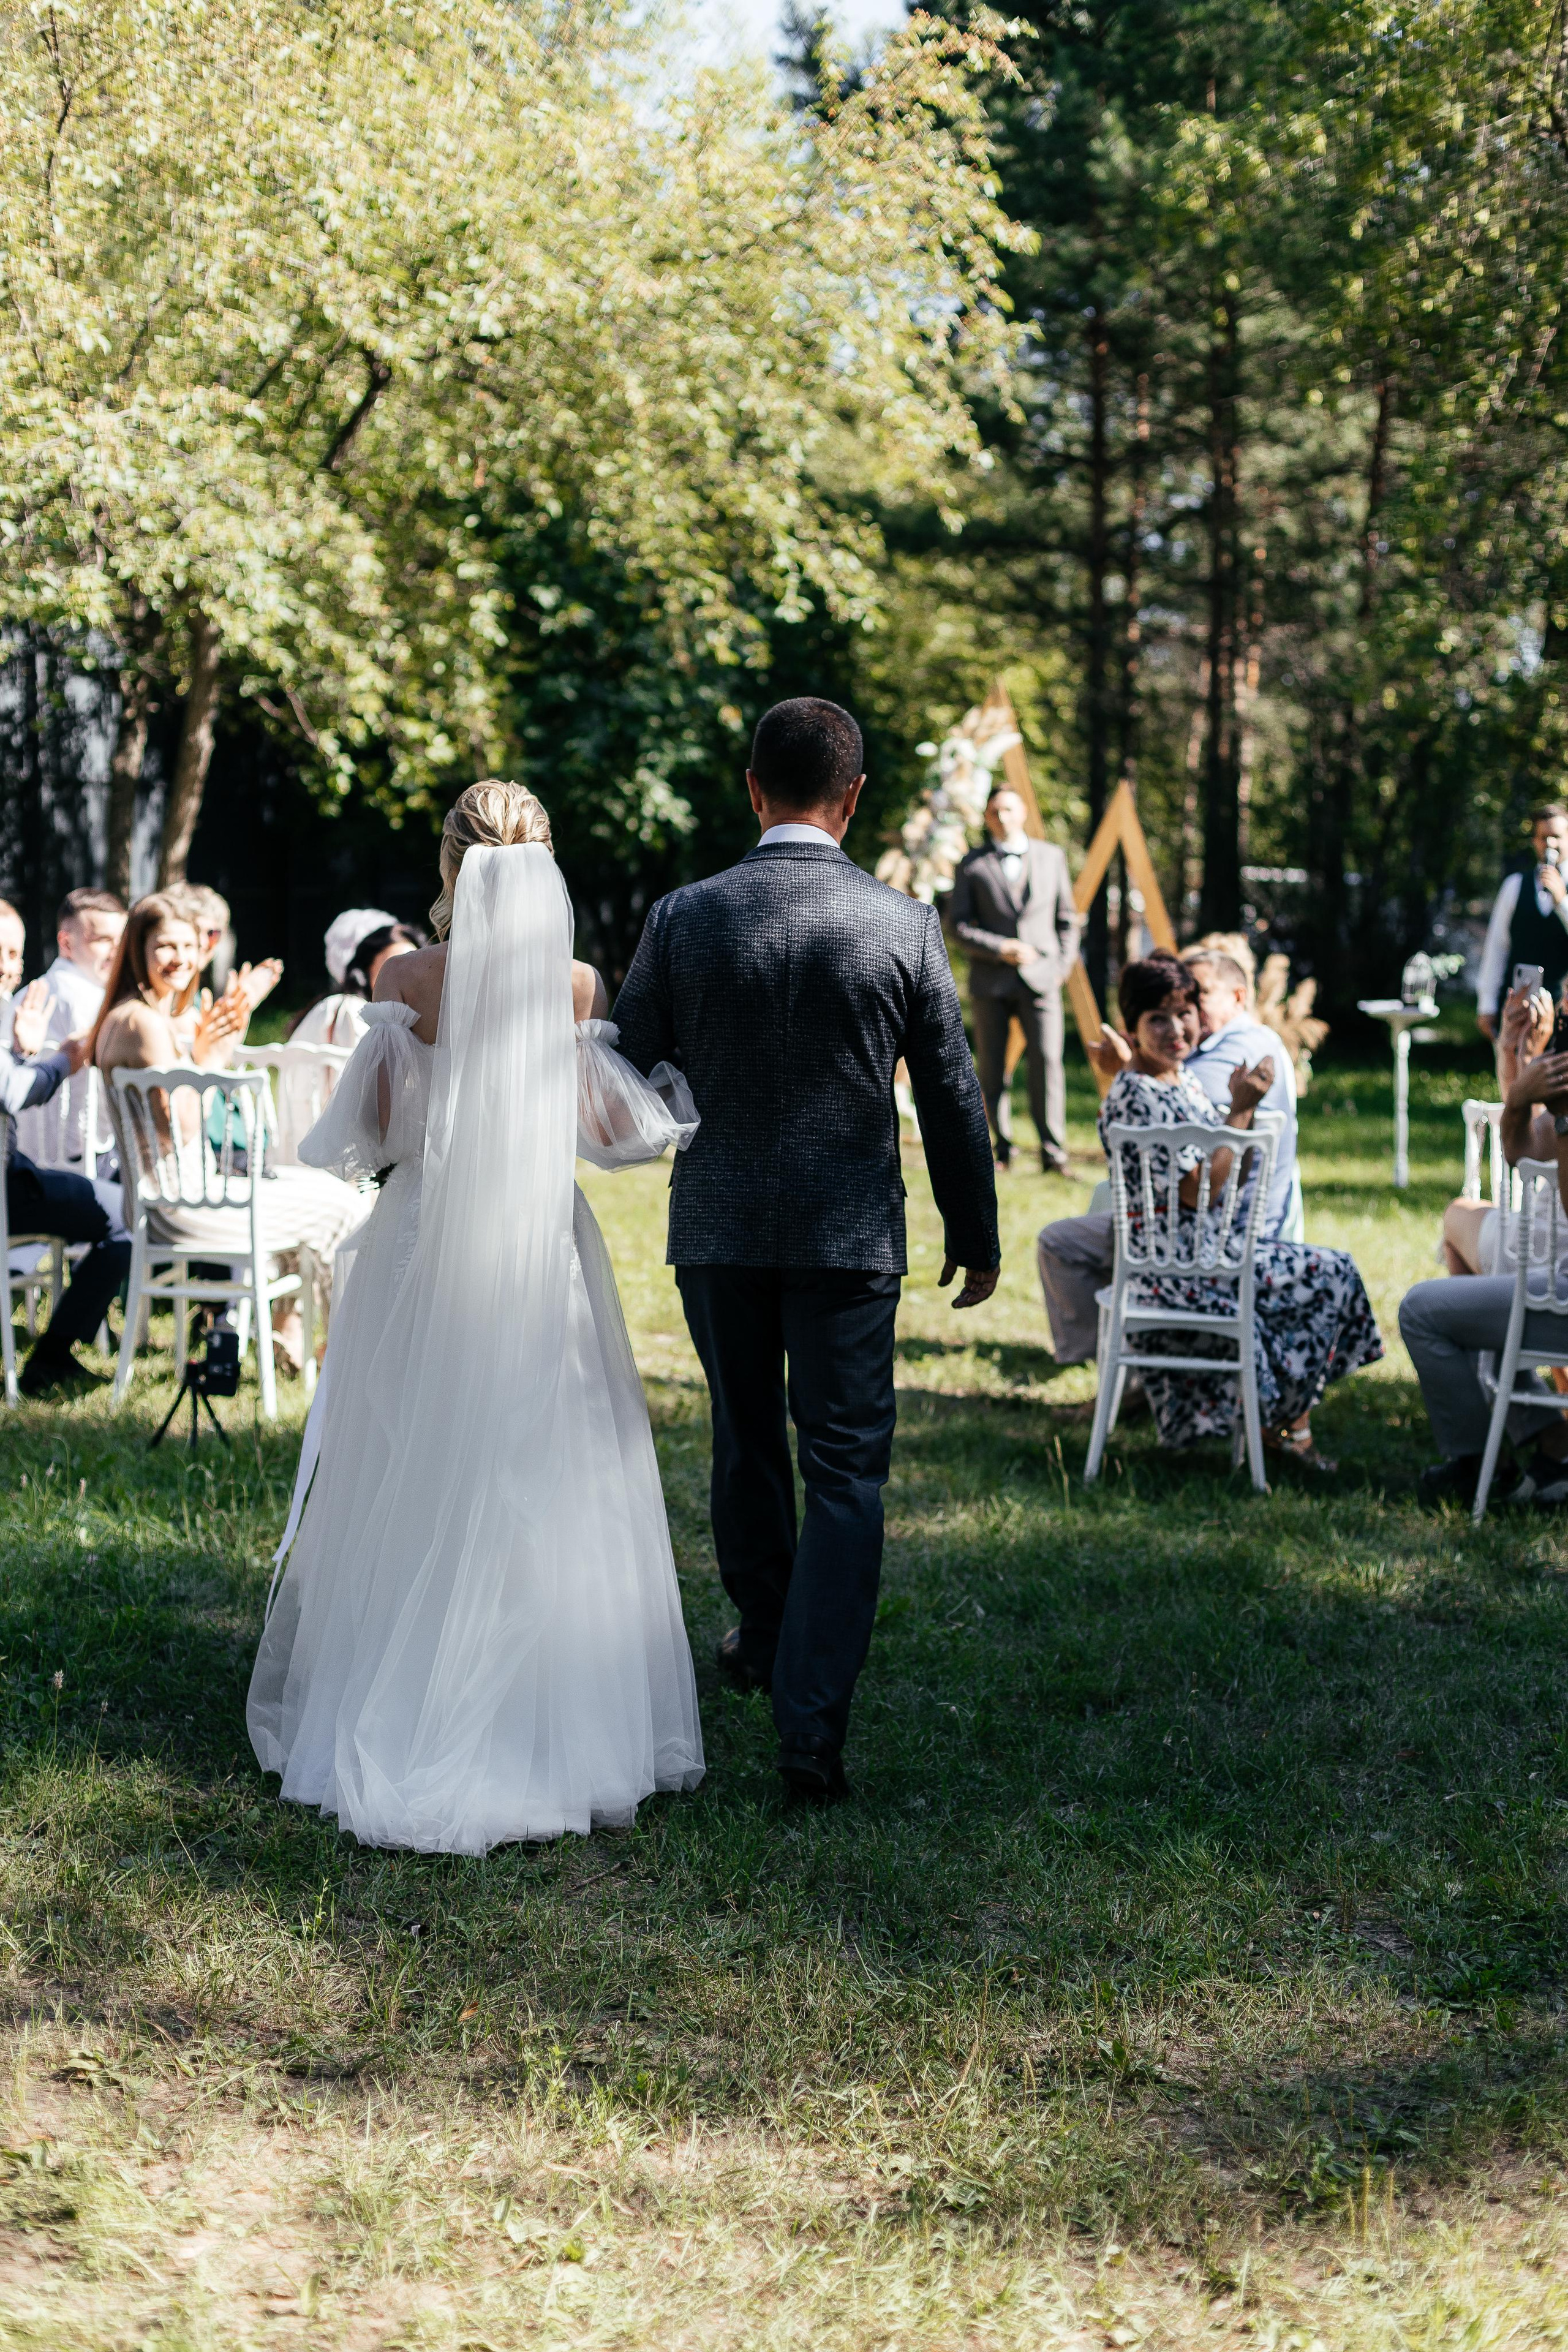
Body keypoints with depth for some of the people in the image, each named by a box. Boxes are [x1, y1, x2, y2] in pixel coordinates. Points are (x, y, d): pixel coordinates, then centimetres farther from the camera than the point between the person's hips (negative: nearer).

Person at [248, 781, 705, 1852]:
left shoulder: (408, 979, -6)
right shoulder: (577, 984, -4)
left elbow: (375, 1131, -3)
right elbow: (611, 1130, -4)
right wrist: (682, 1077, 14)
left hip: (425, 1247, 0)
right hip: (544, 1253, 0)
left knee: (412, 1477, 9)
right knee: (548, 1484, 8)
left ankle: (400, 1714, 13)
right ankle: (550, 1716, 11)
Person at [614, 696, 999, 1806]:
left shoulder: (681, 918, -7)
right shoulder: (906, 926, -7)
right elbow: (954, 1099, -1)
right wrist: (976, 1237, 11)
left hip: (718, 1225, 2)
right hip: (852, 1235, -2)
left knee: (747, 1439, 21)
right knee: (845, 1471, 2)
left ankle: (765, 1636, 42)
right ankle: (812, 1720, -5)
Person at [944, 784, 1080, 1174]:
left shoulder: (1051, 857, 12)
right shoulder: (973, 864, 6)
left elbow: (1066, 919, 16)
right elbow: (957, 925, 2)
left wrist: (1062, 965, 3)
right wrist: (1000, 950, -10)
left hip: (1040, 979, 0)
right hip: (990, 981, 0)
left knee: (1047, 1062, -11)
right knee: (991, 1070, 1)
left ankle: (1053, 1154, -7)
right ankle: (1002, 1150, 11)